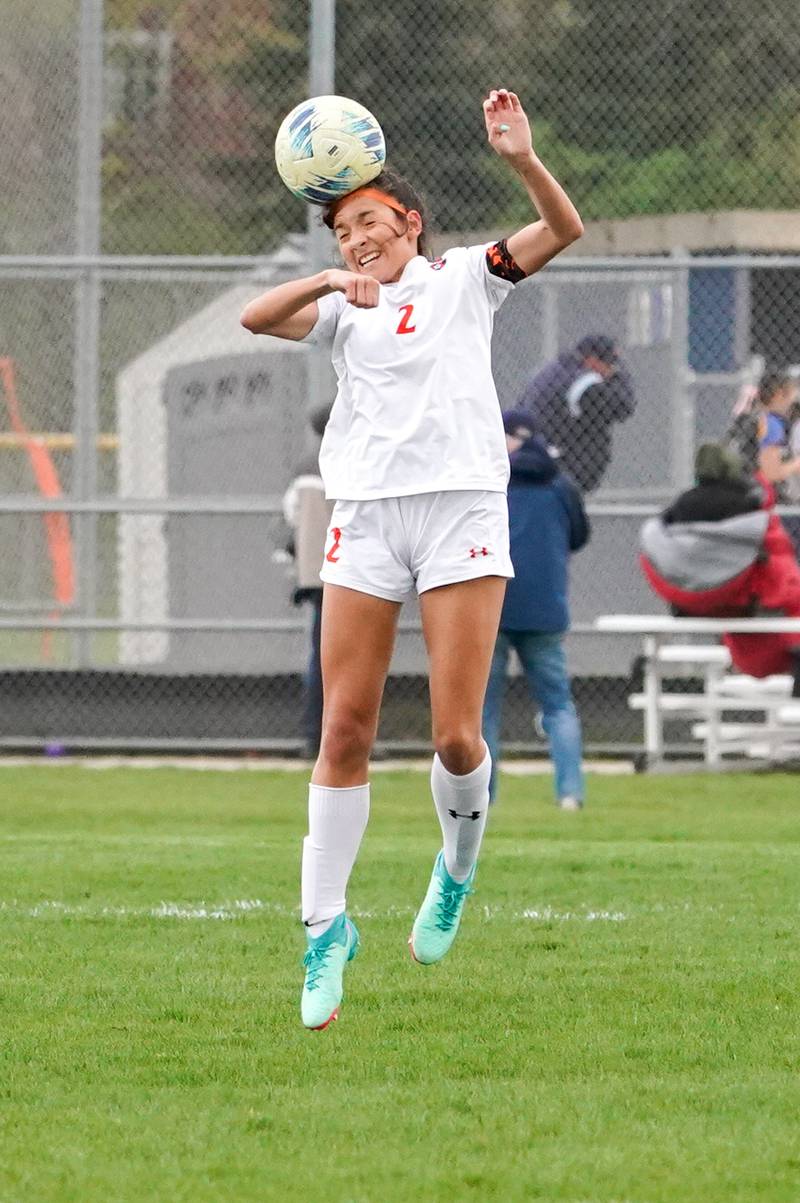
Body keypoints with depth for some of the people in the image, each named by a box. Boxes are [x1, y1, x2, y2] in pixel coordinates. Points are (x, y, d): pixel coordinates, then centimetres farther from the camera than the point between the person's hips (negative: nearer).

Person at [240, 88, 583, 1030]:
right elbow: (257, 318, -1)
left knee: (454, 736, -8)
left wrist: (522, 160, -20)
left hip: (462, 510, -2)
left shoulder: (463, 279, 11)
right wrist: (328, 281, -18)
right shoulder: (344, 308, 16)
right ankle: (325, 926, 3)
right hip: (366, 519, 2)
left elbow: (563, 230, -3)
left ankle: (458, 867, 22)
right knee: (344, 730, -4)